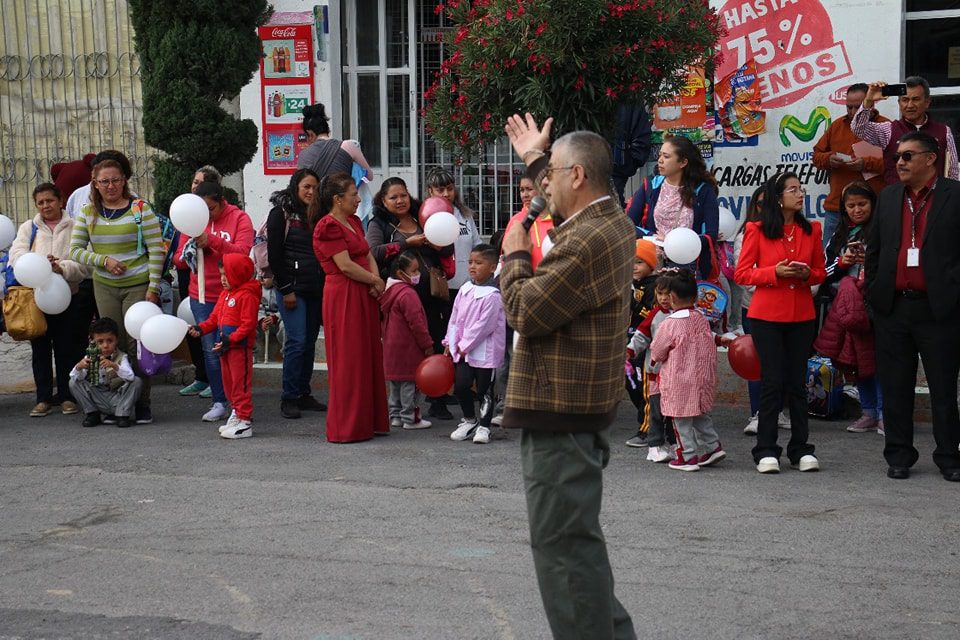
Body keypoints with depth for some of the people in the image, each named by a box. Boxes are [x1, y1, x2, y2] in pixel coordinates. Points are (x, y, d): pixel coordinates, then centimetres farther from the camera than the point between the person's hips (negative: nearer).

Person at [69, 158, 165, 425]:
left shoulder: (140, 209, -4)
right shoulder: (88, 212, 7)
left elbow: (156, 251, -6)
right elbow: (75, 250, 8)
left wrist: (153, 288, -11)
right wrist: (103, 260, -9)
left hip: (138, 286, -4)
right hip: (105, 287, 4)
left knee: (136, 345, -3)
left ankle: (142, 404, 6)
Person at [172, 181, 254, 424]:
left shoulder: (239, 218, -2)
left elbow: (242, 252, -17)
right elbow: (178, 260, 11)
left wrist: (211, 241, -25)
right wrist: (189, 250, -11)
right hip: (202, 297, 4)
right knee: (211, 351, 3)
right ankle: (219, 403, 9)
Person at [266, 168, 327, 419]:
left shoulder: (316, 215, 16)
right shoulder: (281, 213, -2)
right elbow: (274, 254, -8)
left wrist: (324, 285, 7)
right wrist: (286, 290, -12)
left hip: (315, 289, 6)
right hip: (292, 289, -6)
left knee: (310, 342, 6)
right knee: (297, 340, -11)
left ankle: (303, 394, 14)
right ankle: (289, 398, -6)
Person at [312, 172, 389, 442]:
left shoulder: (354, 222, 17)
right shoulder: (328, 227, -12)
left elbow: (368, 256, 14)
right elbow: (345, 265, -17)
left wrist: (376, 282, -5)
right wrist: (376, 281, -7)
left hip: (364, 296, 9)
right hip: (342, 296, -9)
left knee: (369, 357, 11)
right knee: (348, 361, -4)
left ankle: (369, 421, 19)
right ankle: (347, 427, 3)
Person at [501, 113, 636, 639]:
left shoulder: (585, 242, -22)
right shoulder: (612, 222, 9)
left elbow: (523, 312, -20)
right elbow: (563, 206, 33)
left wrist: (515, 255, -5)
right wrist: (535, 160, 39)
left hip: (560, 413, -11)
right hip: (582, 406, 11)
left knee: (562, 543, -4)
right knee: (576, 538, 21)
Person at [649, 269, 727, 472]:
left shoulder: (669, 325, -16)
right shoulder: (702, 320, 2)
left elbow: (656, 353, -6)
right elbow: (709, 350, 11)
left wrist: (655, 362, 15)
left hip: (679, 382, -6)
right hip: (703, 379, 6)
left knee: (681, 419, 5)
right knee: (701, 414, 22)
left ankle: (688, 457, 8)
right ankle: (713, 446, 20)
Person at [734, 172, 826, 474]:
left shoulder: (811, 229, 8)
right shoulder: (757, 230, -2)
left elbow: (821, 272, 14)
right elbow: (741, 273, -3)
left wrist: (807, 274, -9)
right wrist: (775, 273, -17)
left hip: (802, 316, 3)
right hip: (767, 316, -3)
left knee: (798, 382, 6)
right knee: (772, 382, -2)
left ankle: (801, 449, 14)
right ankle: (766, 451, 5)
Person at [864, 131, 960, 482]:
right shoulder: (888, 197, 12)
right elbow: (874, 249, 16)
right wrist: (874, 292, 11)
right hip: (892, 307, 4)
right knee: (896, 388, 9)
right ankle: (899, 456, 18)